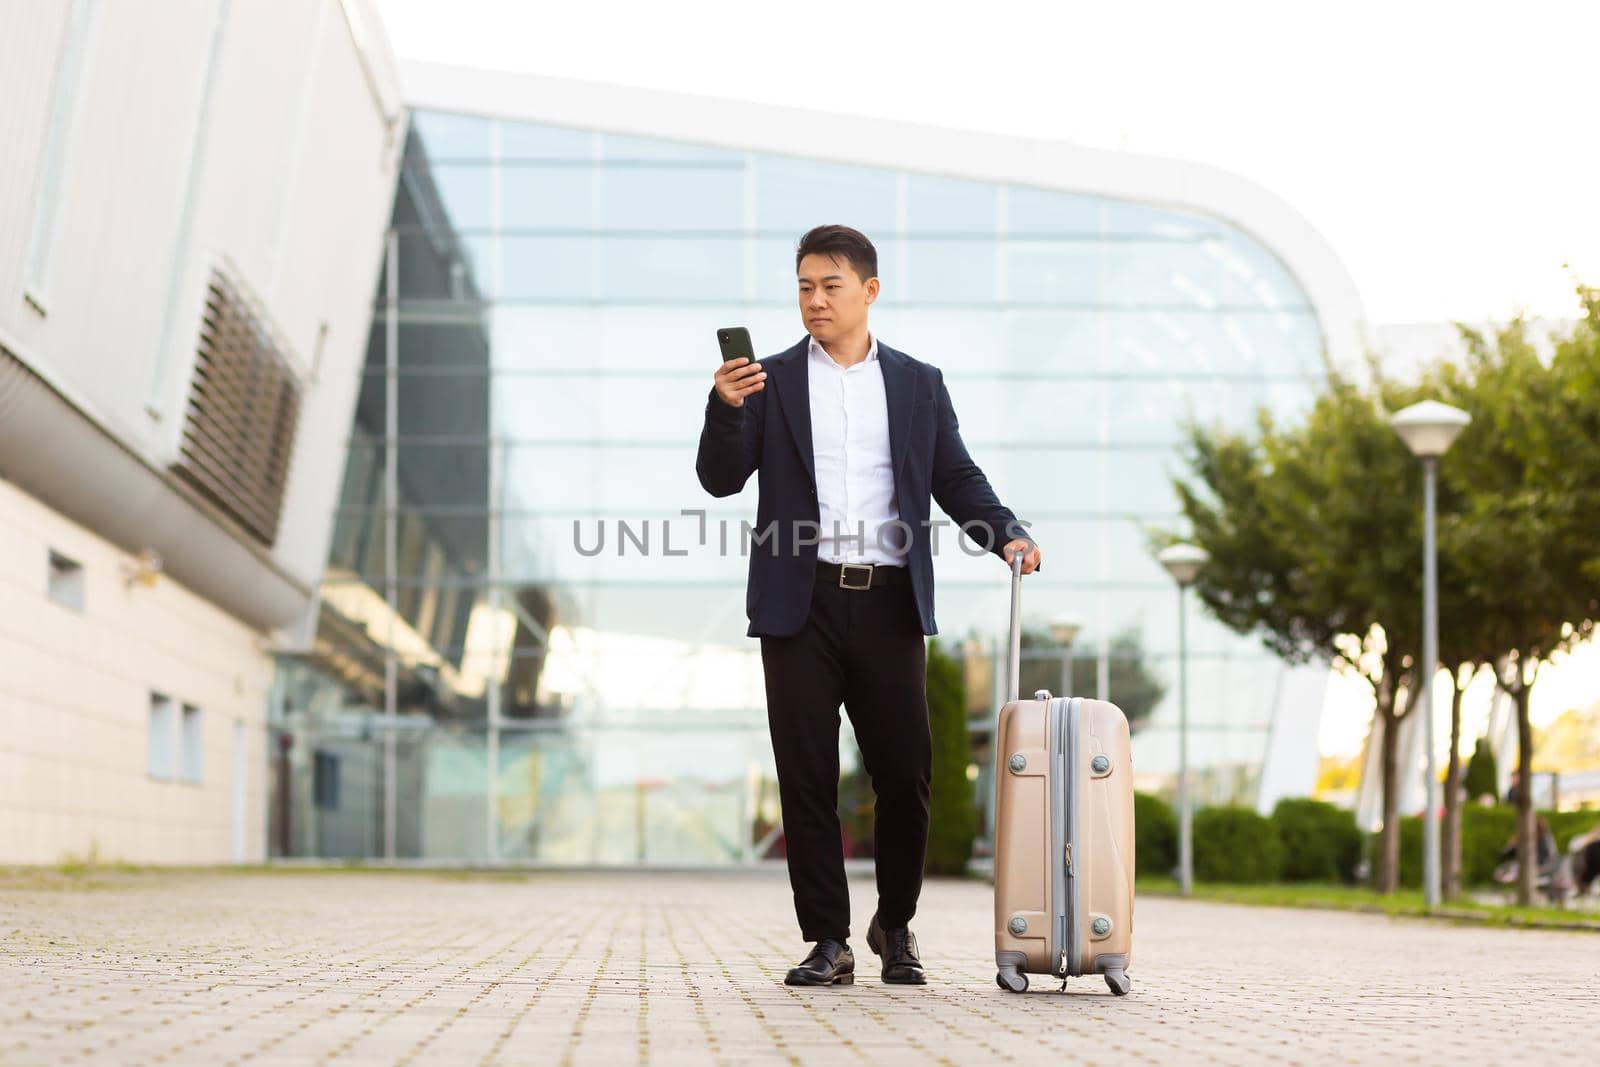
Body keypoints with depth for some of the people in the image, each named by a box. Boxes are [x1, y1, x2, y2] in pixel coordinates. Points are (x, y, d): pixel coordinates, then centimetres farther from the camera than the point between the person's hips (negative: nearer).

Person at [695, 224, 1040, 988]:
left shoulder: (918, 385, 12)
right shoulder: (770, 383, 8)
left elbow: (958, 480, 9)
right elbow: (720, 479, 1)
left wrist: (1008, 535, -8)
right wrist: (725, 409, -17)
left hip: (888, 603, 1)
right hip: (802, 604, -1)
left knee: (906, 774, 2)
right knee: (807, 778, 0)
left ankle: (895, 926, 22)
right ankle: (828, 942, 7)